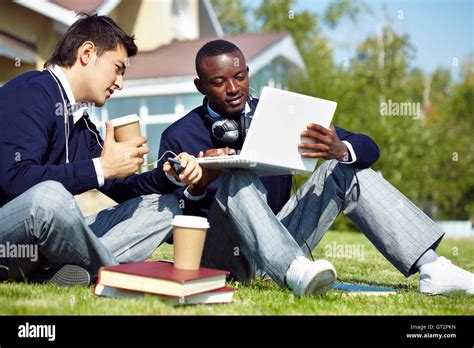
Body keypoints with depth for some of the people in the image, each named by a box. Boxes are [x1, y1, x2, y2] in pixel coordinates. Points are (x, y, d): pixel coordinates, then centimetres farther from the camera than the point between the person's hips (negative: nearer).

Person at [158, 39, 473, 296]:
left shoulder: (278, 115, 5)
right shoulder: (178, 137, -1)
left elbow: (368, 149, 0)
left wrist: (340, 150, -24)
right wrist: (197, 186, -25)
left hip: (281, 245, 4)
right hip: (220, 254, -3)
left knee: (347, 169, -9)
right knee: (239, 178, -30)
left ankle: (432, 268, -22)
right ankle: (295, 273, -54)